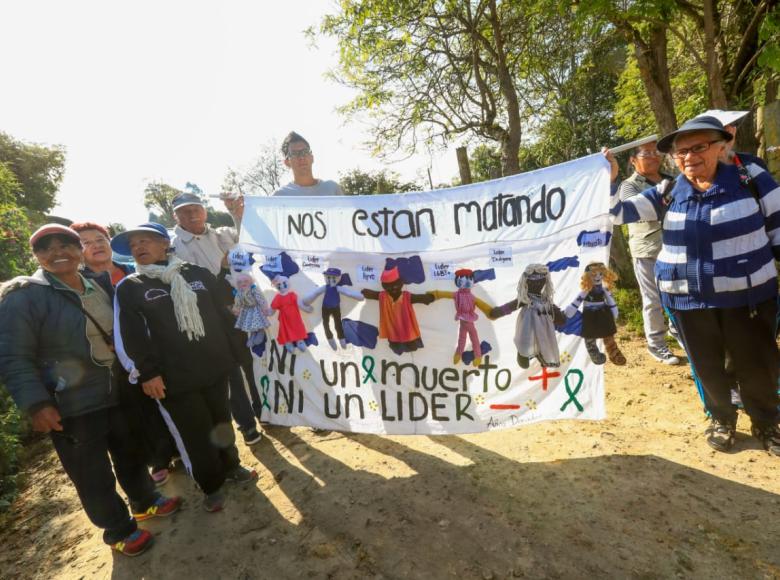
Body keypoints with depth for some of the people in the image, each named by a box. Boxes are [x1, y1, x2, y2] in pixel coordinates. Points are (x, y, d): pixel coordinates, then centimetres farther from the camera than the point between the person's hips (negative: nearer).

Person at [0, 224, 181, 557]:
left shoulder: (100, 287, 6)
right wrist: (36, 404, -22)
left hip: (118, 396, 6)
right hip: (72, 410, -5)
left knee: (131, 454, 22)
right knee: (94, 477, 10)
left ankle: (145, 502, 46)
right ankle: (119, 530, 32)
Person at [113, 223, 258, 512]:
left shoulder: (199, 274, 6)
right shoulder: (129, 288, 0)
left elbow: (223, 314, 11)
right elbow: (129, 337, -6)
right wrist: (146, 372, -14)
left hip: (215, 368, 3)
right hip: (174, 379, -2)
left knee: (222, 422, 18)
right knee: (195, 435, 7)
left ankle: (230, 466, 42)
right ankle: (212, 486, 28)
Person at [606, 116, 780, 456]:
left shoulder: (751, 179, -5)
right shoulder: (667, 194, -2)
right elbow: (619, 213, -7)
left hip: (748, 295, -1)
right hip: (688, 300, 1)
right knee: (707, 365, 15)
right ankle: (721, 419, 39)